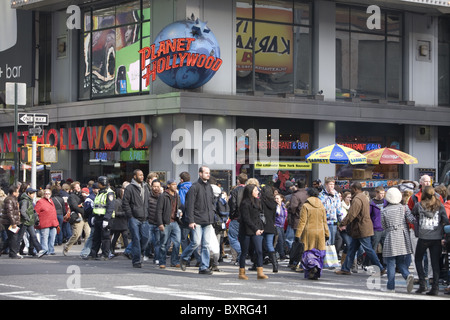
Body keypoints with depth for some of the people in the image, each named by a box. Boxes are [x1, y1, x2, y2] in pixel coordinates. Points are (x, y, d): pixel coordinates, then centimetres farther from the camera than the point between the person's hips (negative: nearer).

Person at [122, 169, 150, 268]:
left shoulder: (145, 187, 16)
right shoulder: (130, 188, -4)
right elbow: (125, 203, -5)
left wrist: (147, 215, 13)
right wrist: (130, 216, -9)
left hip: (144, 219, 6)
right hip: (134, 219, -5)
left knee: (145, 237, -3)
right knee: (136, 239, -5)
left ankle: (136, 255, 17)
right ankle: (136, 261, 1)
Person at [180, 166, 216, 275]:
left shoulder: (209, 187, 14)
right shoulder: (195, 187, -7)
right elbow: (190, 205, -9)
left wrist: (212, 218, 13)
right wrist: (191, 221, -14)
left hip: (208, 222, 6)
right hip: (197, 221, -6)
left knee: (206, 245, 1)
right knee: (196, 242, -7)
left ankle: (204, 267, 4)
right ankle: (184, 258, 18)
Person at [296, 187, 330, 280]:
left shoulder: (305, 206, -6)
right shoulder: (321, 206, 6)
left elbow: (302, 221, -9)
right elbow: (324, 222, 11)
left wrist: (298, 234, -6)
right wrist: (327, 233, 18)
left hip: (308, 232, -3)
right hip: (320, 232, 4)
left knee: (308, 252, 3)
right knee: (319, 251, 9)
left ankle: (312, 266, -22)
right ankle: (317, 273, 6)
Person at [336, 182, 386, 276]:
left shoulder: (357, 199, -18)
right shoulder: (363, 197, 15)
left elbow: (351, 215, -23)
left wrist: (342, 224, -14)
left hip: (361, 229, -10)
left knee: (368, 249, -5)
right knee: (352, 249, 13)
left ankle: (380, 269, -1)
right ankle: (345, 269, 17)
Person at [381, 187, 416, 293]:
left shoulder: (384, 211, -1)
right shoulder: (403, 208, 2)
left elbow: (384, 226, 9)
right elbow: (412, 219, -10)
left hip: (391, 238, -2)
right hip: (404, 238, 2)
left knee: (391, 264, 4)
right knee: (402, 263, 12)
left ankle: (391, 287, 2)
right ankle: (408, 275, -17)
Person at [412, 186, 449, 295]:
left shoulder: (418, 205, -2)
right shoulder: (439, 206, 1)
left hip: (423, 238, -2)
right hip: (437, 238, 2)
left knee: (418, 259, 15)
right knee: (435, 262, 6)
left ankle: (422, 283, 2)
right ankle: (435, 287, 2)